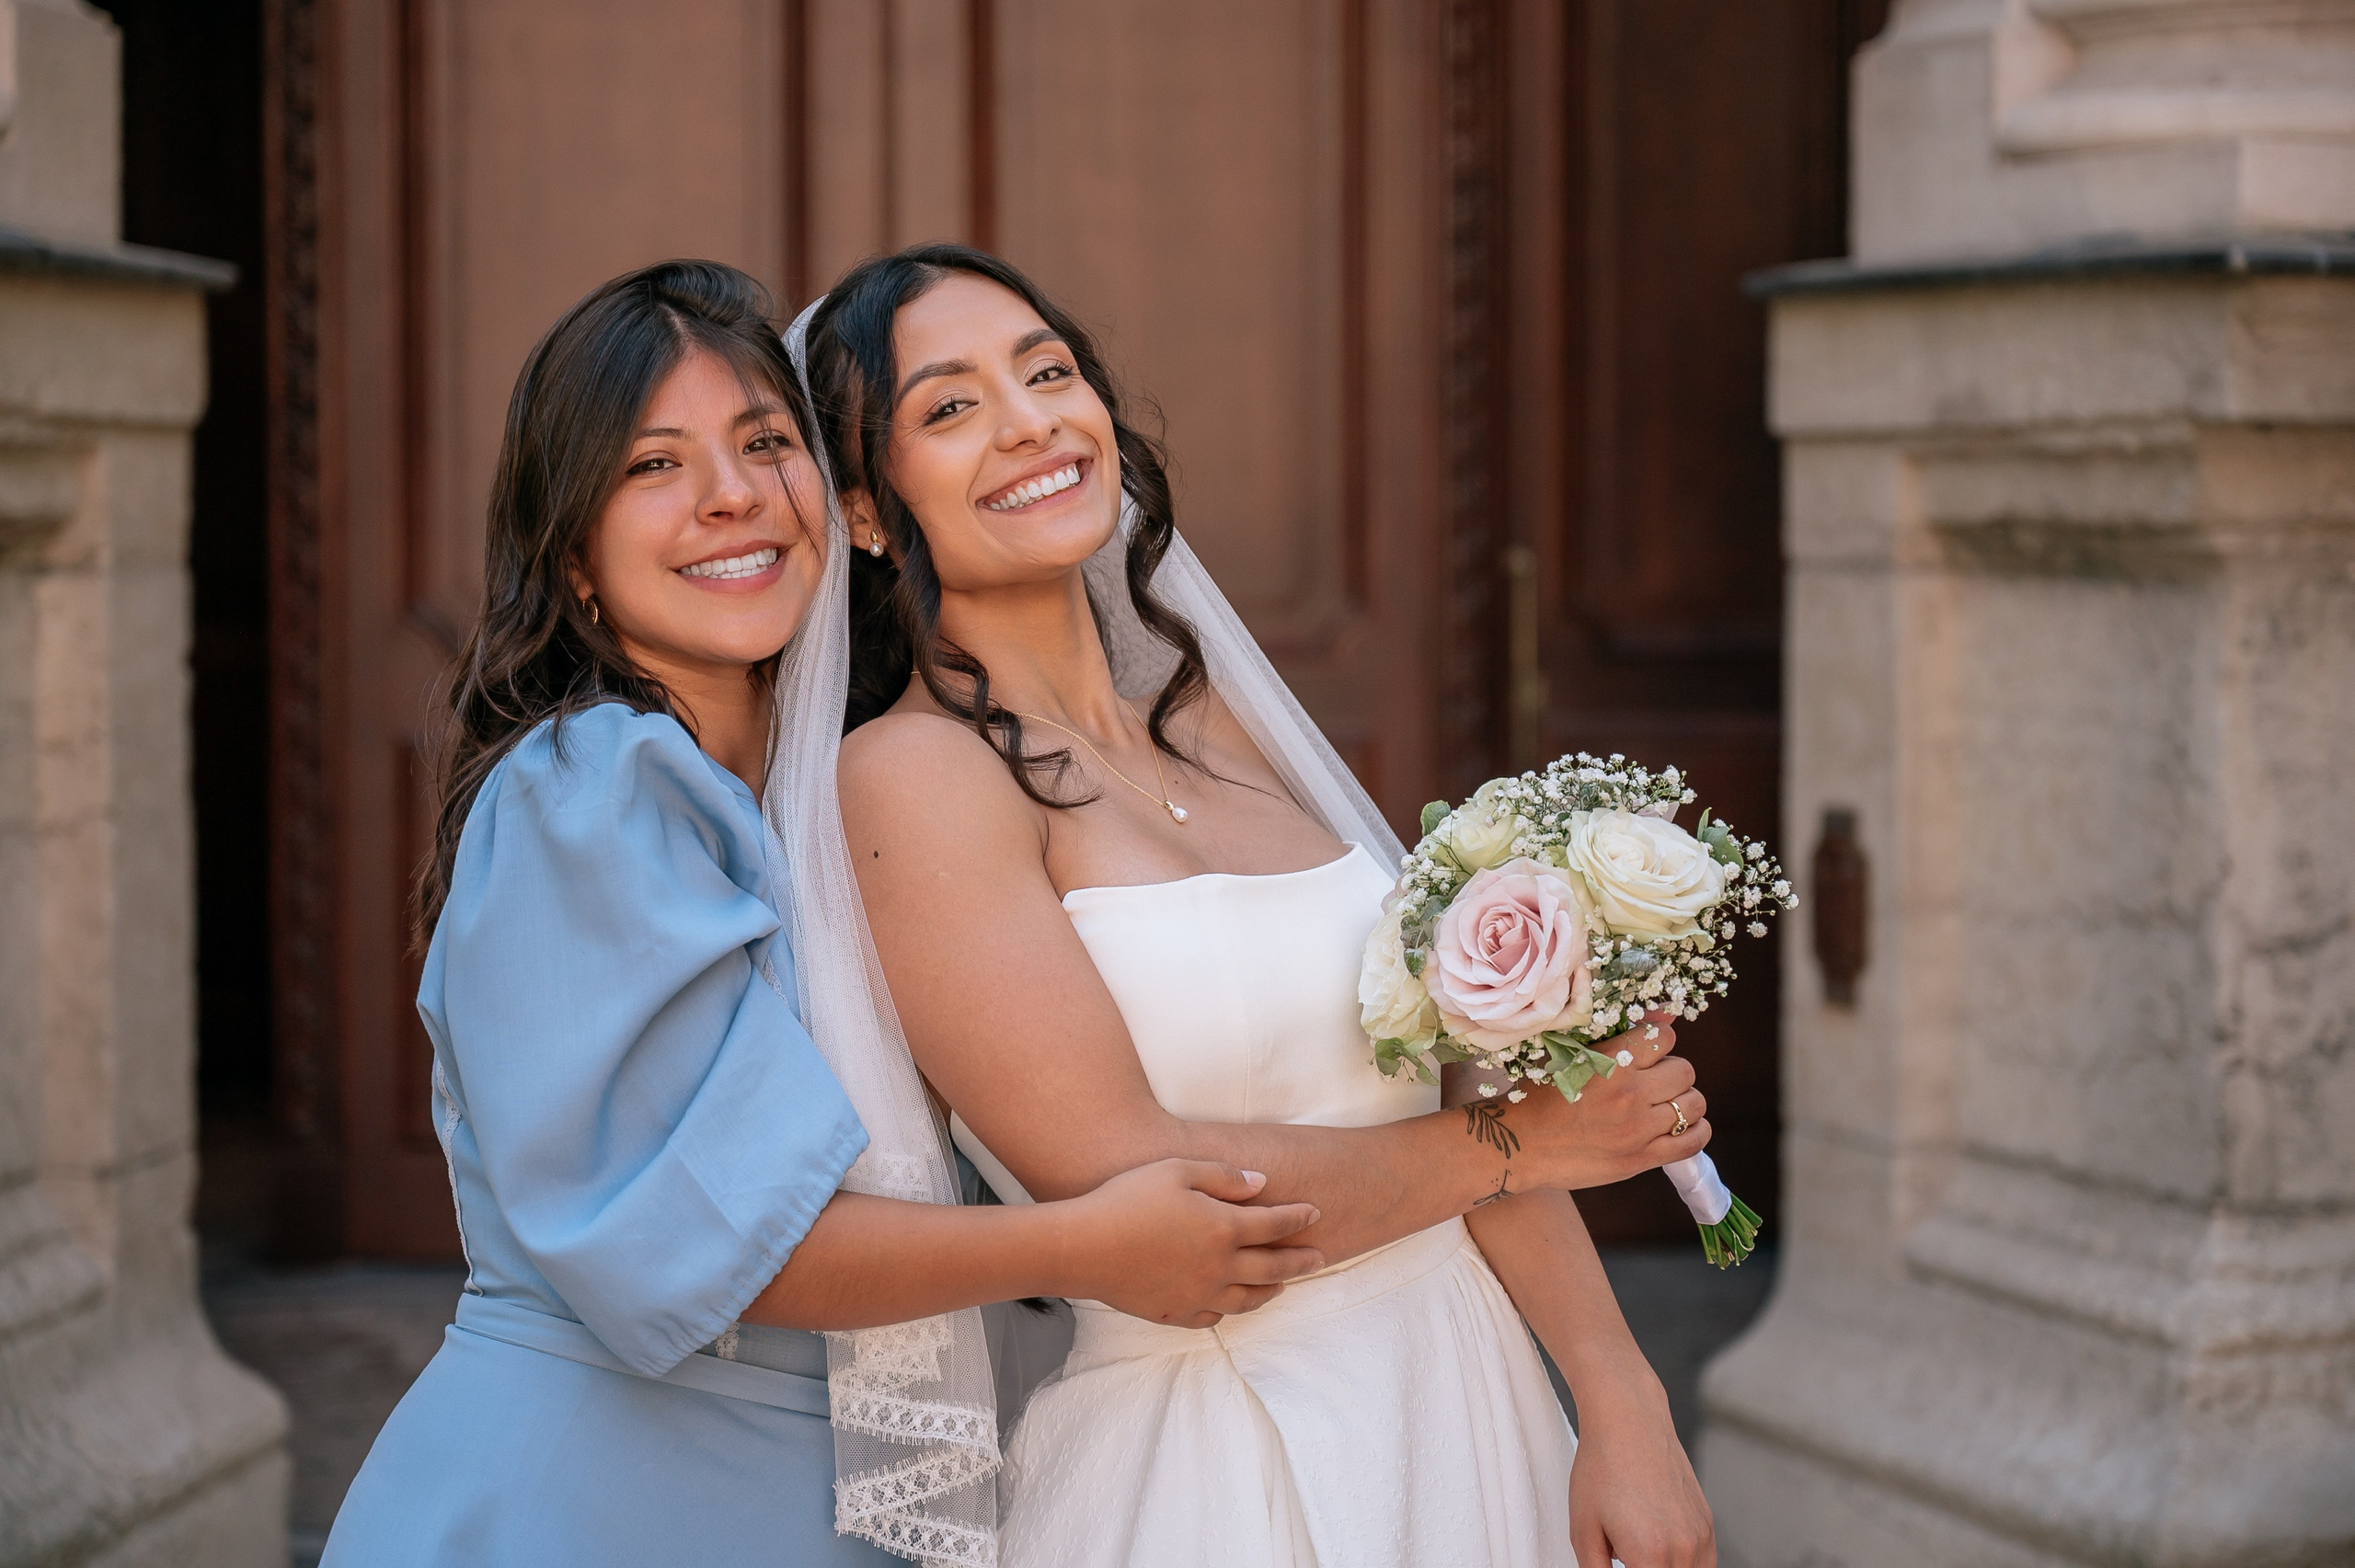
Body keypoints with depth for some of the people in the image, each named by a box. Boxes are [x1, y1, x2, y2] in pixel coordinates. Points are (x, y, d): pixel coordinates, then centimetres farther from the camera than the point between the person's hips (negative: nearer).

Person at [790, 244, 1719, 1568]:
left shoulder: (1213, 726, 8)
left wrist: (1625, 1409, -6)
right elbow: (1125, 1188, -19)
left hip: (1472, 1410, 6)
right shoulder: (912, 776, -12)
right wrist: (1512, 1146, -7)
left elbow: (1455, 1078, 4)